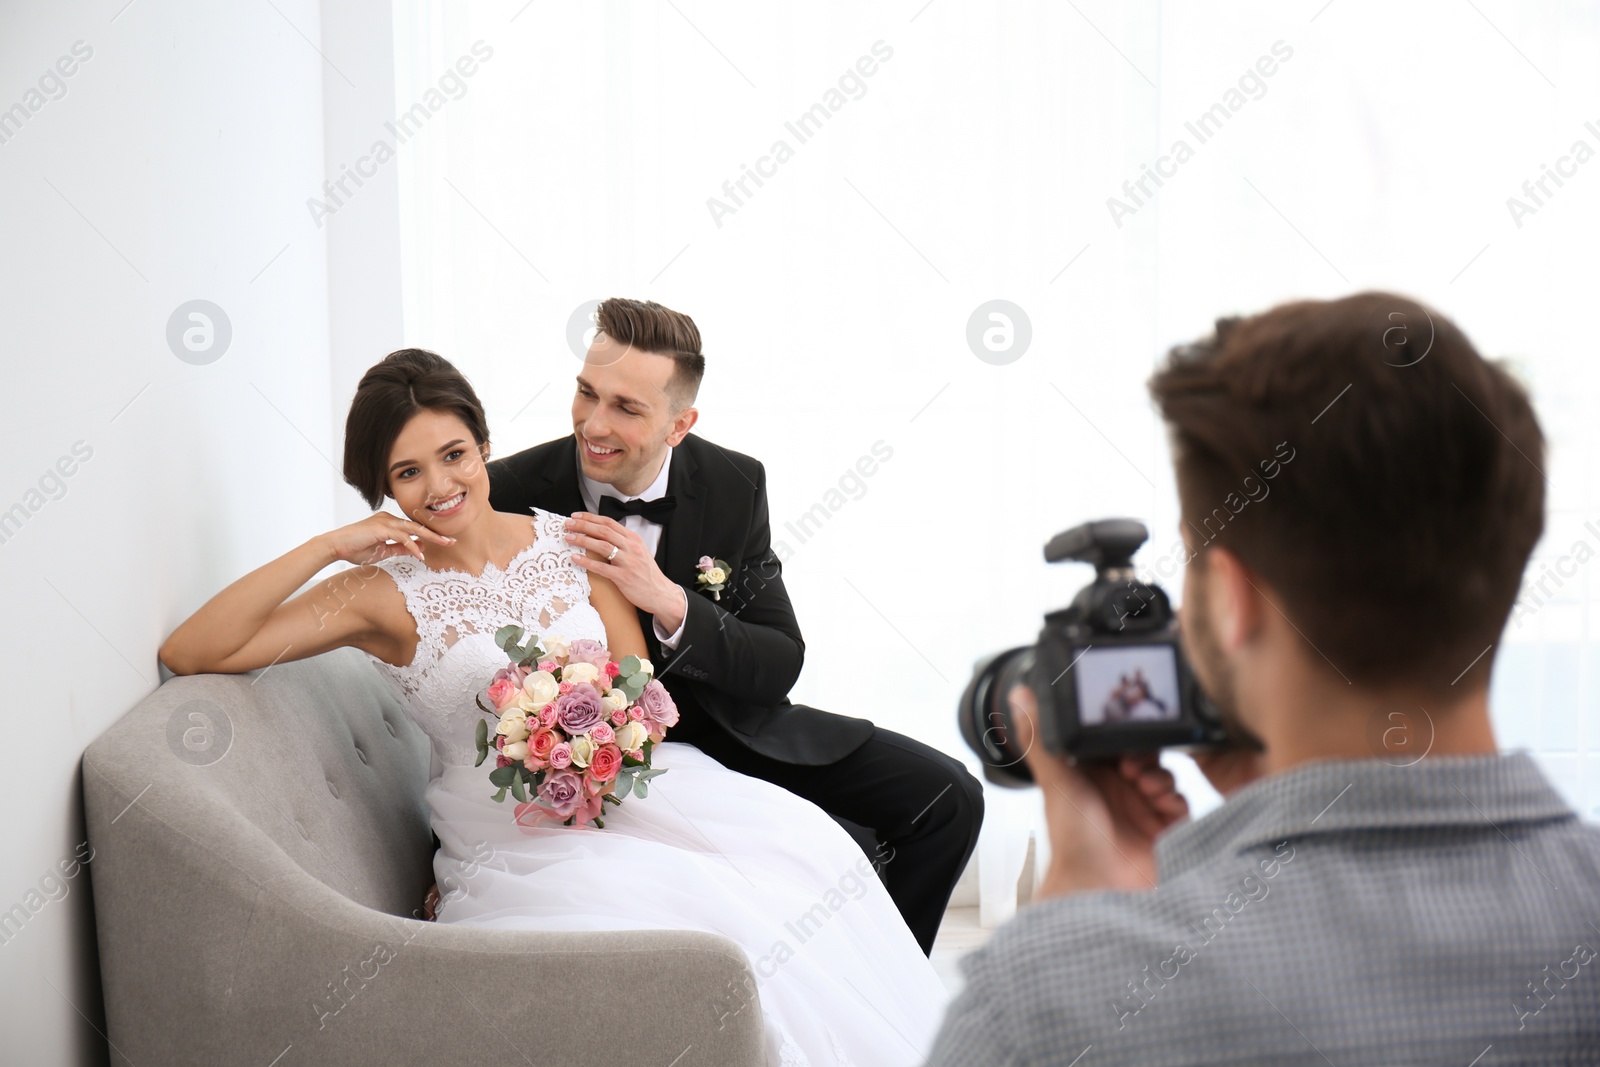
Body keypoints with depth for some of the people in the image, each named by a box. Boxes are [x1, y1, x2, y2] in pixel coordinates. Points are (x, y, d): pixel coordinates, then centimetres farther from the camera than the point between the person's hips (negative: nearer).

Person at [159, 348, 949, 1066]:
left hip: (624, 791, 4)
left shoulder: (572, 543, 6)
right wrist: (327, 547, -17)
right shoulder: (385, 593, -5)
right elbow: (187, 654, -13)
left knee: (800, 848, -22)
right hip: (510, 841, -4)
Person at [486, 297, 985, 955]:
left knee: (948, 798, -6)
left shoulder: (733, 487, -7)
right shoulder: (511, 492, -15)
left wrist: (669, 603, -28)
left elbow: (780, 666, -9)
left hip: (723, 726, 4)